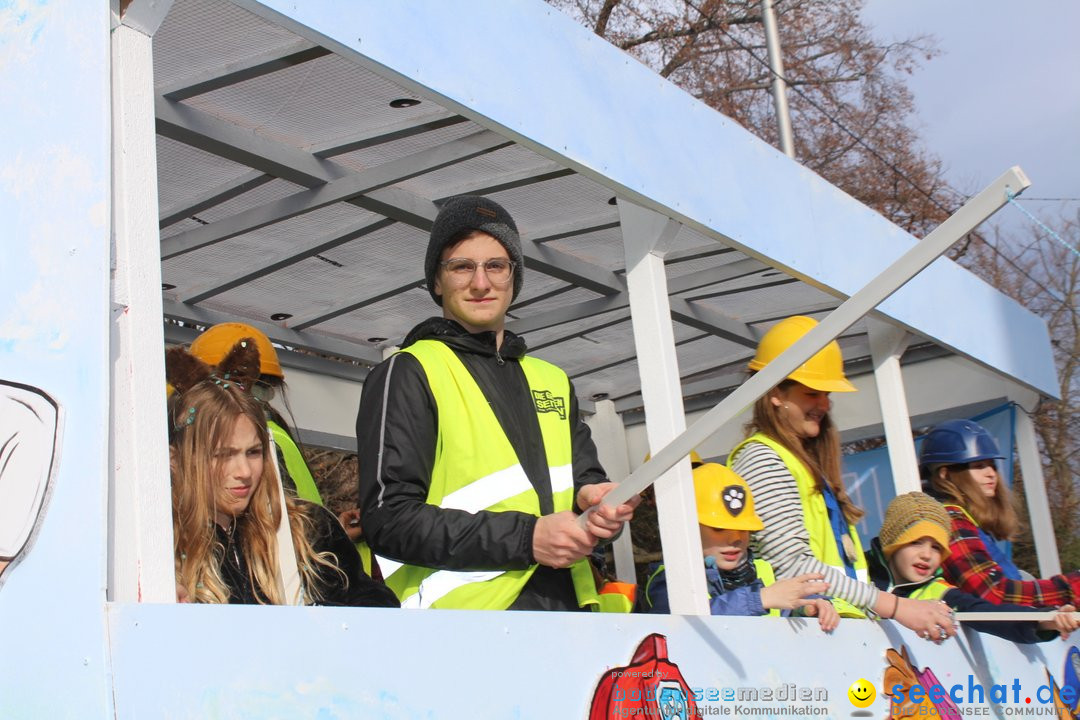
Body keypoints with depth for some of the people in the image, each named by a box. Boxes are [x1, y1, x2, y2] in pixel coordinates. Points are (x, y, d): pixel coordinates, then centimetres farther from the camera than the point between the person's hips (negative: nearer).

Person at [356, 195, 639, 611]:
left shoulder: (553, 381, 19)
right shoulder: (408, 374, -1)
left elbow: (586, 479, 20)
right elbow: (390, 519, -8)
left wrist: (596, 502, -4)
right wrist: (526, 538, -16)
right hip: (468, 611, -6)